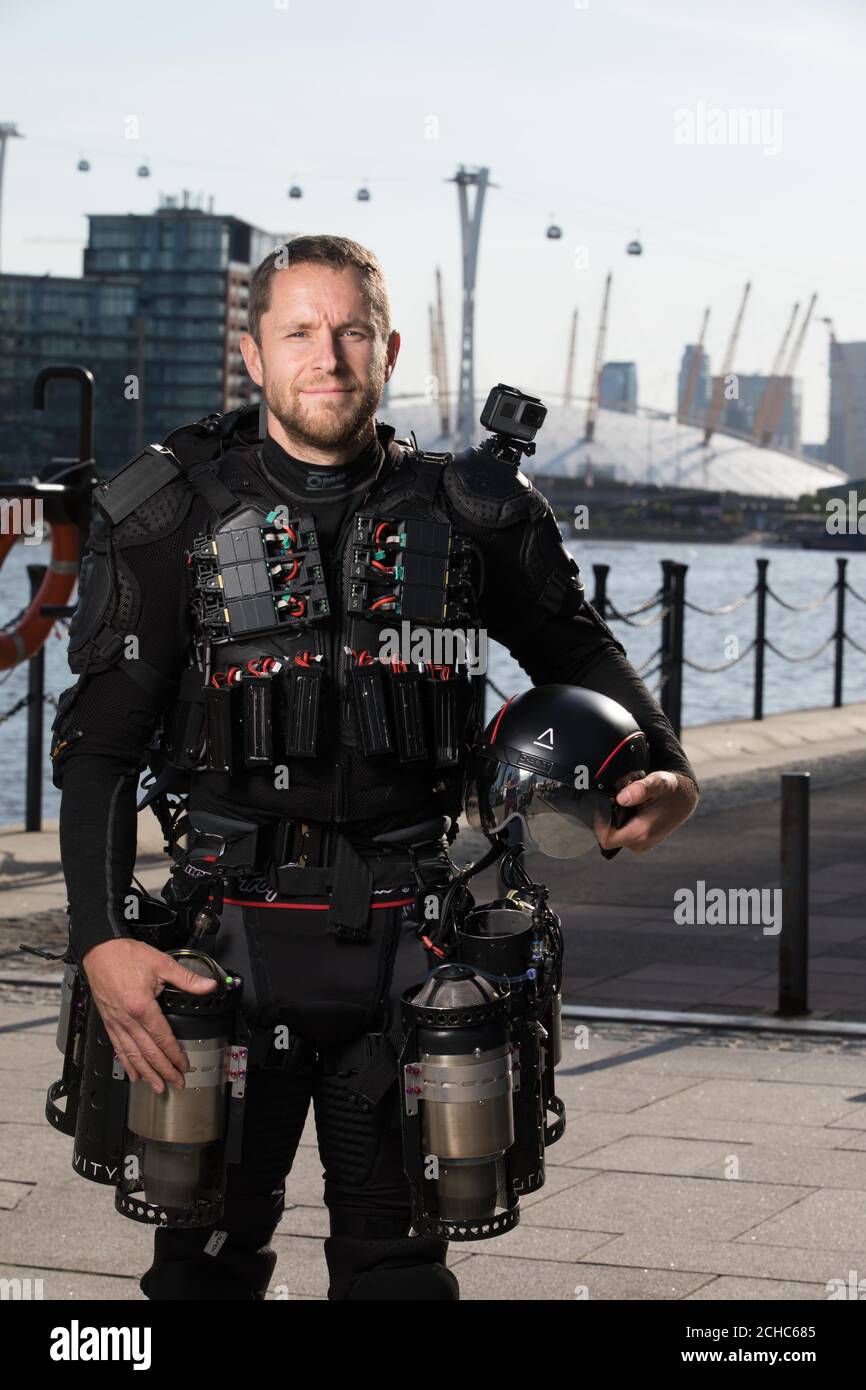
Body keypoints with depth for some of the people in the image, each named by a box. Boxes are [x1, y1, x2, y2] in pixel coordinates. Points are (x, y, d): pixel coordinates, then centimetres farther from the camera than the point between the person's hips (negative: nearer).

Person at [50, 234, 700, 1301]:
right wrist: (101, 941, -12)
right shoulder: (174, 521, 0)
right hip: (235, 937, -1)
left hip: (406, 941, 1)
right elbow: (98, 743, -1)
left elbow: (576, 649, 20)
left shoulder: (469, 514, 4)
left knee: (397, 1259, 11)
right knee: (209, 1257, 8)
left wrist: (666, 773, 1)